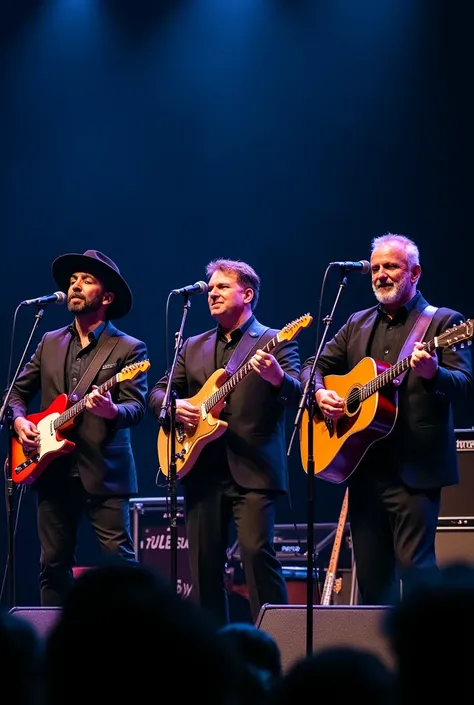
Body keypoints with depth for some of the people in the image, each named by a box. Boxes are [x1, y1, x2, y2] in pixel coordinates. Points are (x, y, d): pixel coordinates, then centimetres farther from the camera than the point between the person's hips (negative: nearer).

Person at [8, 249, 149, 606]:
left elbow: (137, 407, -10)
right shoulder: (50, 343, 15)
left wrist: (112, 411, -32)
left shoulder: (129, 348, -1)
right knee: (53, 563, 7)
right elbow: (18, 390, 20)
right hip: (53, 470, 5)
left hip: (104, 472, -5)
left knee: (119, 559, -11)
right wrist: (19, 420, -1)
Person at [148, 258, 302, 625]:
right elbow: (157, 392, 18)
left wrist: (278, 378, -33)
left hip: (252, 469, -5)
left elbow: (297, 393, -10)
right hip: (203, 470, 5)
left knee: (257, 549, -18)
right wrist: (173, 406, -5)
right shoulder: (194, 347, 19)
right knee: (204, 560, 4)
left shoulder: (275, 343, 3)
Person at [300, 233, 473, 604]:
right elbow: (315, 365, 20)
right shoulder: (358, 324, 16)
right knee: (370, 571, 8)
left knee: (415, 566, -11)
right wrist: (320, 393, -2)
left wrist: (433, 373, -33)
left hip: (414, 470, -6)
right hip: (364, 466, 6)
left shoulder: (443, 322, -1)